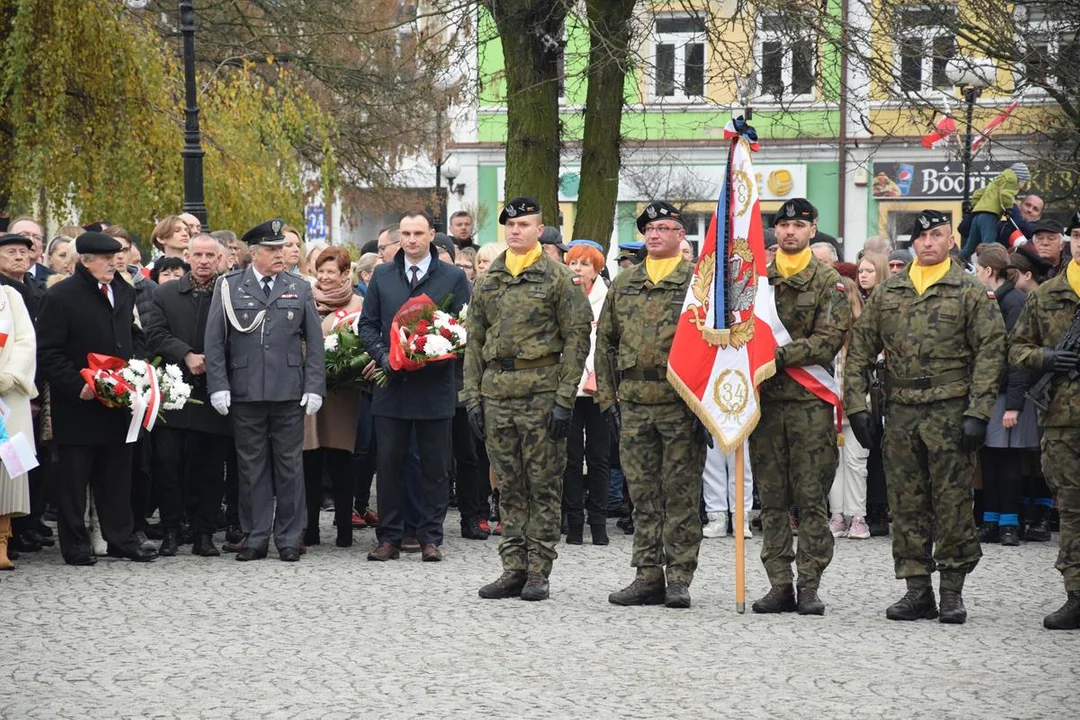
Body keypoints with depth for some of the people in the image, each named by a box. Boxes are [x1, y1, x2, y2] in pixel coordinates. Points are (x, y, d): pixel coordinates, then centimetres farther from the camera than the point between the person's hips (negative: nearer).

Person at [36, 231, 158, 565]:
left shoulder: (124, 293, 9)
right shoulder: (60, 297, -10)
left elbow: (136, 337, 21)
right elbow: (48, 353, -11)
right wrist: (77, 387, -18)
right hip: (78, 405, -6)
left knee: (117, 475, 12)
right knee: (74, 478, 2)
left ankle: (122, 538, 19)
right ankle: (74, 546, 9)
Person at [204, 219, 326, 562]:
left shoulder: (300, 289, 8)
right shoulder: (228, 288, 3)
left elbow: (314, 343, 7)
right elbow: (214, 341, 2)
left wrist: (314, 388, -1)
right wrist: (218, 387, -6)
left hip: (289, 393, 1)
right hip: (245, 393, -1)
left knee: (289, 466, 4)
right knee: (251, 467, 5)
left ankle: (289, 538, 11)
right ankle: (255, 537, 12)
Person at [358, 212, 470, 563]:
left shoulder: (453, 277, 3)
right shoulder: (382, 276, 10)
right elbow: (367, 324, 11)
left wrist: (438, 356, -14)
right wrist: (383, 355, -7)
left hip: (435, 386, -2)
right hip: (392, 386, 2)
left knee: (435, 467, 3)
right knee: (389, 463, 3)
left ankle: (430, 537, 10)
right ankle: (389, 537, 9)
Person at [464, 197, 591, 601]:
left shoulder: (559, 278, -1)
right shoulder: (487, 281, 14)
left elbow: (577, 338, -5)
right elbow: (475, 341, 15)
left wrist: (565, 398, -11)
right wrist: (472, 396, 7)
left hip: (542, 392, -5)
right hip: (497, 393, 5)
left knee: (544, 485, -1)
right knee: (509, 487, 8)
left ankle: (538, 571, 2)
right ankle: (513, 568, 12)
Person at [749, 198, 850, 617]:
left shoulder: (829, 283, 2)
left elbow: (828, 341, -8)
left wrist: (779, 354, -17)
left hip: (810, 401, -3)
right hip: (764, 398, 3)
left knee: (811, 497, -3)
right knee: (772, 498, 4)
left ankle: (809, 586, 0)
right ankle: (779, 585, 7)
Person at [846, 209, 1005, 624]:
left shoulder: (970, 292, 1)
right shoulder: (888, 293, 12)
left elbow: (990, 352, -5)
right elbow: (860, 348, 12)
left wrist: (978, 413, -12)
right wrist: (856, 404, 3)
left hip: (950, 411, -4)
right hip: (900, 412, 4)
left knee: (952, 501, -3)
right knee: (906, 503, 5)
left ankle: (952, 590, 6)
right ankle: (917, 591, 12)